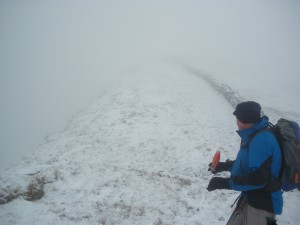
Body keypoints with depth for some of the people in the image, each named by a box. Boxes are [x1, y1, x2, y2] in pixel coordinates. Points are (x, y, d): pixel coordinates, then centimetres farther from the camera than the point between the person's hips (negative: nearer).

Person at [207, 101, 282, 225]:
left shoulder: (261, 140, -27)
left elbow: (258, 179, -29)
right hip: (250, 197, 9)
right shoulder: (253, 136, 4)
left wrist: (224, 183, -26)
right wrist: (226, 165, 17)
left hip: (263, 203, -9)